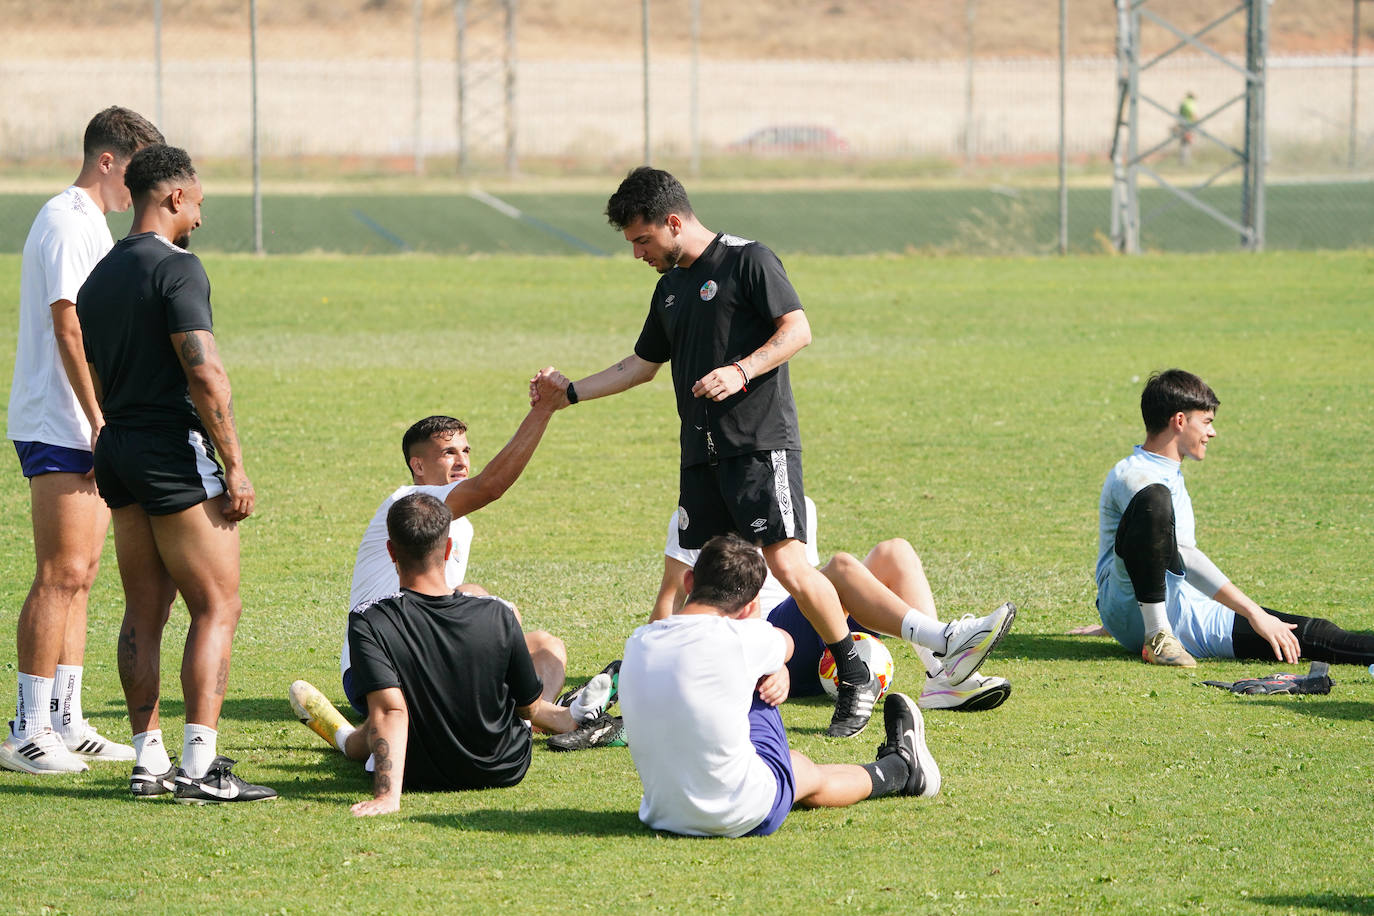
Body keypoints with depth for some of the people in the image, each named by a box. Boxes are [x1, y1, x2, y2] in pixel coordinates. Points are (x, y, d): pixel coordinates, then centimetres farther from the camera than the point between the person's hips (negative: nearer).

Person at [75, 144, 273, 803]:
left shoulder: (99, 278, 13)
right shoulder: (176, 268, -12)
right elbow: (205, 375, -19)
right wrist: (234, 465, -15)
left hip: (116, 452, 8)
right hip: (175, 451, -8)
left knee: (144, 612, 10)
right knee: (218, 606, -5)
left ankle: (148, 762, 9)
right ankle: (199, 766, -11)